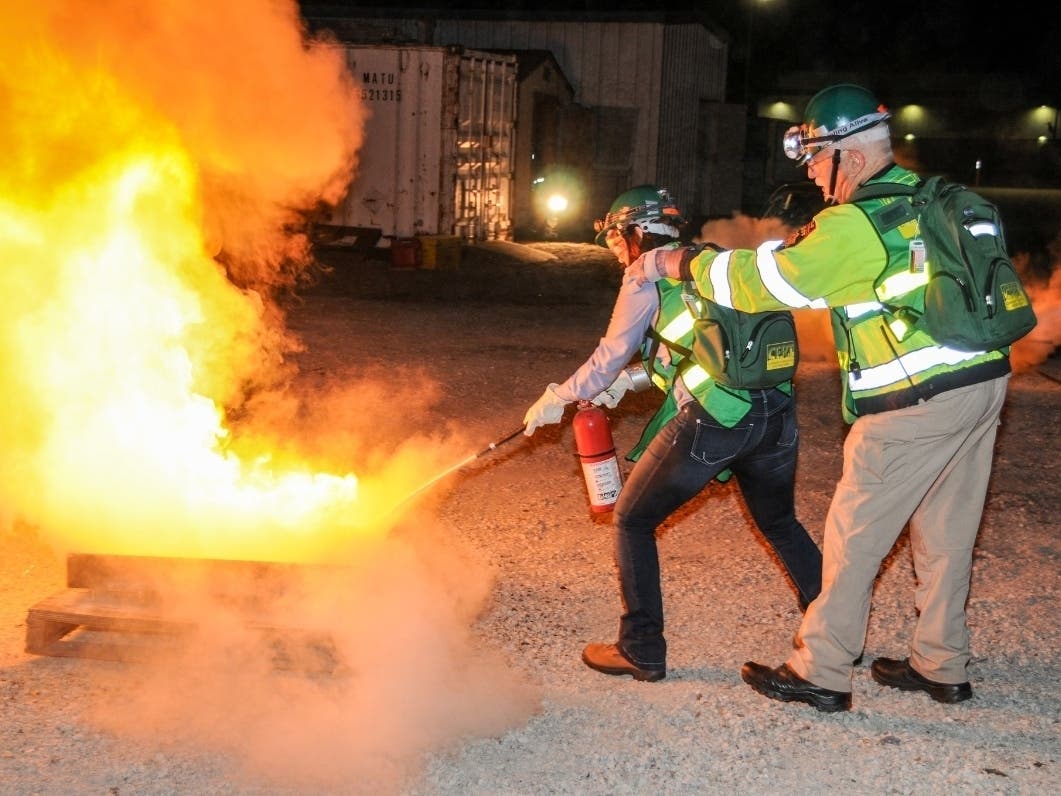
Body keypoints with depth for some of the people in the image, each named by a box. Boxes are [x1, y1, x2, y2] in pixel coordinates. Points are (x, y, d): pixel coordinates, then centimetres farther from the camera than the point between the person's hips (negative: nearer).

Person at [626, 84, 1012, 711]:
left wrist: (678, 264, 0)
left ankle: (821, 672, 12)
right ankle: (941, 666, 27)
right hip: (984, 379, 8)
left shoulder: (853, 226, -14)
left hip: (916, 402, -8)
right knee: (947, 533, 17)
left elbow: (761, 282, -11)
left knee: (855, 536, 3)